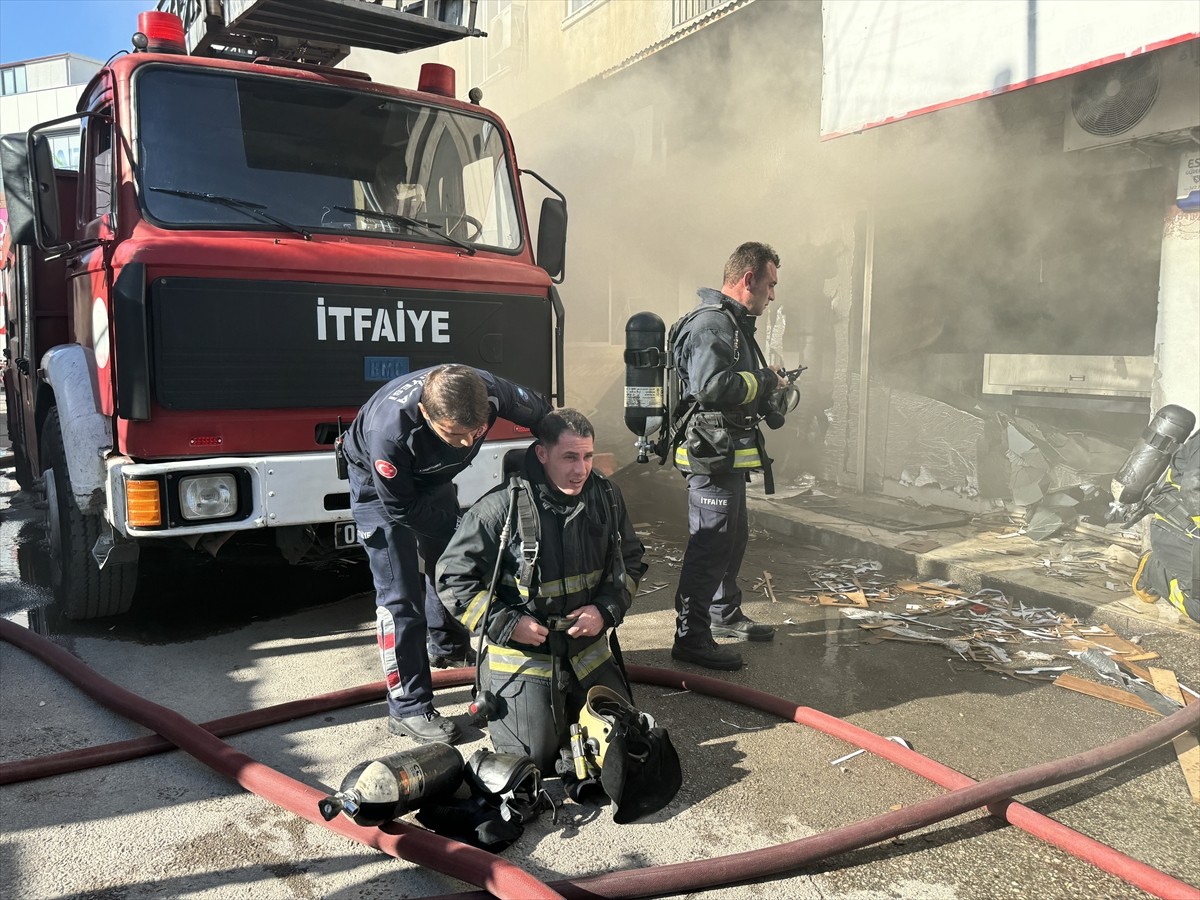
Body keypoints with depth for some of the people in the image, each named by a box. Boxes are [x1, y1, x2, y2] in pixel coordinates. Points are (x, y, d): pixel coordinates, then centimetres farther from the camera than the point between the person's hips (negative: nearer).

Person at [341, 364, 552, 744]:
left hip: (431, 475, 5)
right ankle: (408, 709, 1)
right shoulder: (389, 430, -44)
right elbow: (400, 508, -27)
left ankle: (445, 645, 46)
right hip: (380, 485, -5)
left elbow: (541, 414, -11)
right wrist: (459, 526, -19)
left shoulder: (490, 391, -34)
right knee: (399, 593, -10)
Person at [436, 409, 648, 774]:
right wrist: (504, 624, -19)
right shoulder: (501, 509, -20)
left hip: (589, 651, 5)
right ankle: (495, 701, 24)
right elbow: (453, 577, -13)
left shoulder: (606, 497, -4)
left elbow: (630, 562, 8)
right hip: (522, 655, -5)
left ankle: (564, 706, 34)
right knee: (537, 758, -5)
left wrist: (607, 610, -8)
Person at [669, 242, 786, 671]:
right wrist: (765, 380, -18)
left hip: (728, 455, 11)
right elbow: (712, 386, -31)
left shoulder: (733, 323, 19)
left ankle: (726, 615, 37)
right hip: (712, 455, -11)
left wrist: (766, 386, 9)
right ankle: (690, 638, 0)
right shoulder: (710, 323, -17)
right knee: (711, 544, -7)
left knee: (733, 538, 21)